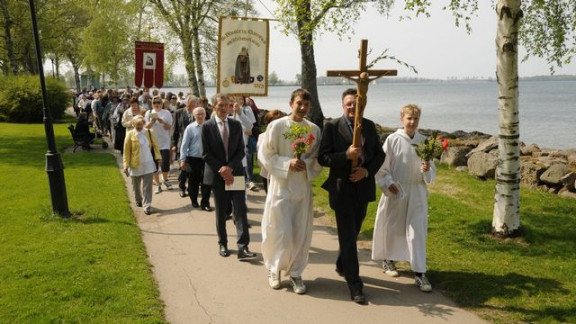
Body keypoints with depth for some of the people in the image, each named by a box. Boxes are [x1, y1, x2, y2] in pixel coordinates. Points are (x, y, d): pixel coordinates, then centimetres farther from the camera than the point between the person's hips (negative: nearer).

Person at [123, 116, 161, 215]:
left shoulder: (150, 132, 0)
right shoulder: (130, 135, -6)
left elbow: (155, 145, 7)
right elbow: (126, 151, -5)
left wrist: (158, 157, -5)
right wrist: (126, 165, -9)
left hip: (148, 164, 0)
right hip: (135, 165, 0)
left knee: (147, 186, -4)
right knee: (136, 185, 17)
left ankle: (147, 206, -1)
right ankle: (138, 201, 41)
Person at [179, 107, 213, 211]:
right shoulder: (190, 128, -3)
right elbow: (184, 145, -3)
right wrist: (182, 160, -8)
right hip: (193, 159, -1)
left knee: (206, 182, 3)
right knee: (193, 181, 10)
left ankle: (205, 203, 12)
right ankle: (194, 201, 28)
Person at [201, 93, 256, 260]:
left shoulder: (236, 125, 5)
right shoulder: (207, 126, -2)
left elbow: (241, 151, 2)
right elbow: (206, 154, -5)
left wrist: (230, 167, -12)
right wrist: (221, 170, -13)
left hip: (235, 173, 1)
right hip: (217, 175, -1)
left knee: (240, 209, -7)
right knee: (221, 212, 9)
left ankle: (243, 246, -10)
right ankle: (223, 244, 23)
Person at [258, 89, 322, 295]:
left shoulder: (314, 130, 2)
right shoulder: (276, 126, -7)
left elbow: (319, 159, 7)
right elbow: (265, 155, -5)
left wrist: (306, 164, -13)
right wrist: (288, 163, -17)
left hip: (303, 187, 3)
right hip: (281, 186, -3)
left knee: (301, 234, 7)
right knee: (281, 233, 0)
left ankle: (295, 273, 22)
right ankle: (274, 269, 24)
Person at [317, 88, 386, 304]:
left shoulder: (369, 126, 7)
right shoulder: (332, 127, -6)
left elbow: (379, 154, 8)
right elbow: (323, 157, -10)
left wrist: (367, 170, -9)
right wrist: (346, 155, -24)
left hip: (363, 187, 5)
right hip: (342, 189, -5)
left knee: (353, 232, 19)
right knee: (348, 236, -3)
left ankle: (342, 266, 42)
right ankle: (354, 285, 1)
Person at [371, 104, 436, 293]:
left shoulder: (424, 141, 2)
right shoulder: (393, 140, -6)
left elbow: (432, 172, 7)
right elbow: (381, 166, -3)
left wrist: (427, 170, -15)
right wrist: (388, 182, -15)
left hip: (417, 192, 2)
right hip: (395, 191, -1)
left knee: (417, 232, -2)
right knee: (392, 227, 12)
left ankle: (419, 273, 1)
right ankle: (388, 260, 35)